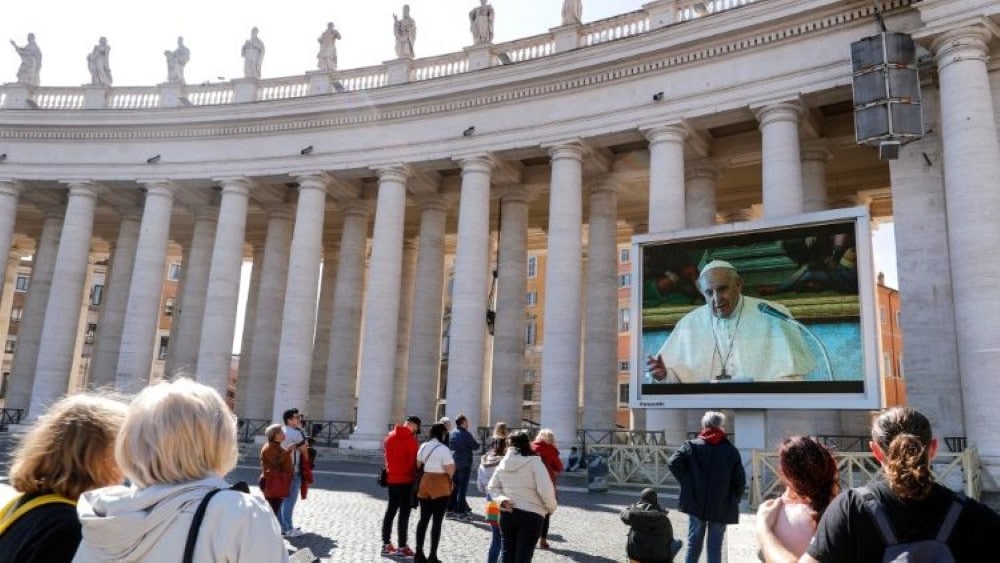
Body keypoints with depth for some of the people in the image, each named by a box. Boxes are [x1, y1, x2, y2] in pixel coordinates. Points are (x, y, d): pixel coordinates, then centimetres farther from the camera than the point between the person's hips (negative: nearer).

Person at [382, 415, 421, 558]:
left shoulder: (390, 436, 8)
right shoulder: (410, 439, -13)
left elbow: (386, 452, 15)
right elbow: (414, 460, -13)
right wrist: (415, 476, -1)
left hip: (391, 479, 7)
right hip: (406, 479, -7)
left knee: (390, 510, 13)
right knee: (404, 513, -1)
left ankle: (386, 544, 16)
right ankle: (402, 547, 1)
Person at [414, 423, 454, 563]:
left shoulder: (423, 446, 9)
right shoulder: (443, 449, -13)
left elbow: (418, 465, 12)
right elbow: (450, 470, -16)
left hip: (425, 483, 6)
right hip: (440, 486, -6)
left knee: (423, 519, 12)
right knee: (437, 521, 0)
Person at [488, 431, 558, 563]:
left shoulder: (503, 463, 4)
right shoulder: (534, 462, -13)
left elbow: (492, 487, 9)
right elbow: (545, 489, -18)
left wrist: (502, 499, -3)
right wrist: (551, 507, -2)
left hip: (507, 513, 5)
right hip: (530, 514, -4)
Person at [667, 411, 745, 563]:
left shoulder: (692, 445, -2)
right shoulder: (731, 450, -2)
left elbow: (673, 463, -14)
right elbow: (740, 481, -3)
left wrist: (687, 483, -4)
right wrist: (734, 501, 11)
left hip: (696, 504, 0)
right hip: (722, 507, 0)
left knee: (694, 544, 13)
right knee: (715, 547, 8)